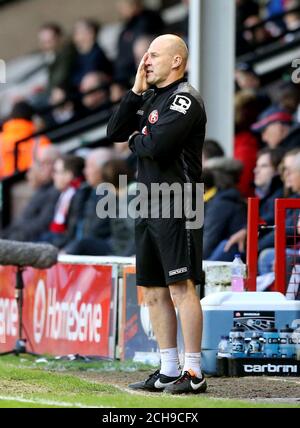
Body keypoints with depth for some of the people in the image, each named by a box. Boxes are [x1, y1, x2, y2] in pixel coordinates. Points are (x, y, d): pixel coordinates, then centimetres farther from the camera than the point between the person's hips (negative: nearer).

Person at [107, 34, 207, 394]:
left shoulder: (185, 99, -10)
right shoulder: (150, 98, 18)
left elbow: (155, 145, -20)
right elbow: (114, 132, 11)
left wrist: (136, 139, 1)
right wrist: (136, 91, 5)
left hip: (176, 205, -9)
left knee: (181, 286, -11)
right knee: (154, 290, 10)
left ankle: (194, 373, -11)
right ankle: (168, 371, 16)